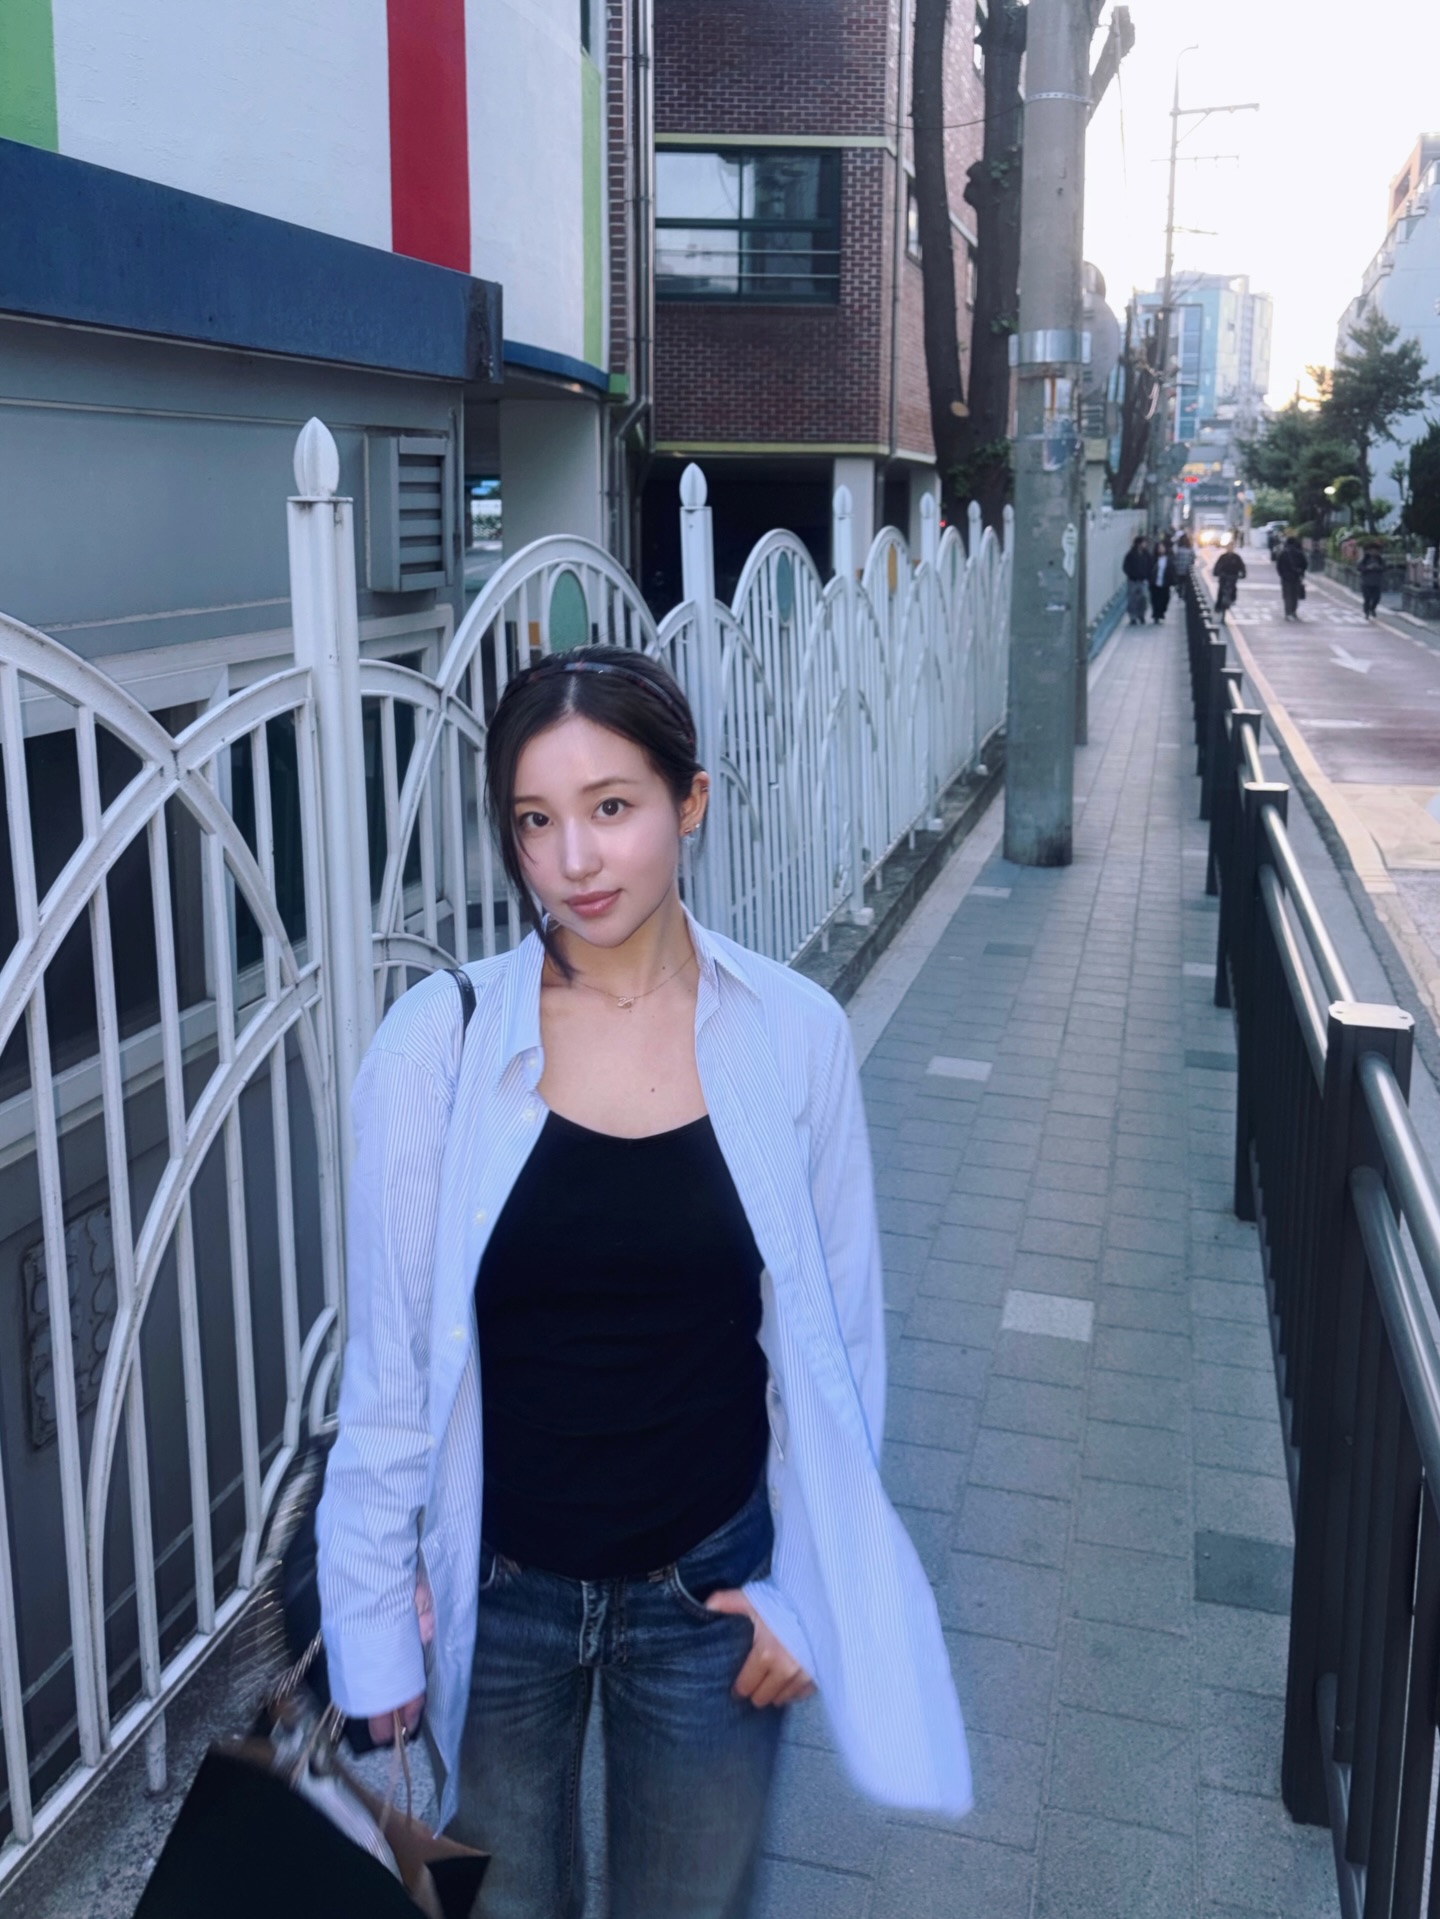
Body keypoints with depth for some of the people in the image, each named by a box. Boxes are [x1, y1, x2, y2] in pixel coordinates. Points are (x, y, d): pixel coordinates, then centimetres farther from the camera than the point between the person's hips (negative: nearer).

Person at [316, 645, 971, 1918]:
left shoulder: (793, 1035, -12)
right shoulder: (441, 1042, -14)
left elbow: (838, 1338, -2)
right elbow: (390, 1360, -5)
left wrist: (812, 1586, -2)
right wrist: (375, 1615, -1)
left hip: (711, 1587, 1)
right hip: (495, 1591, 0)